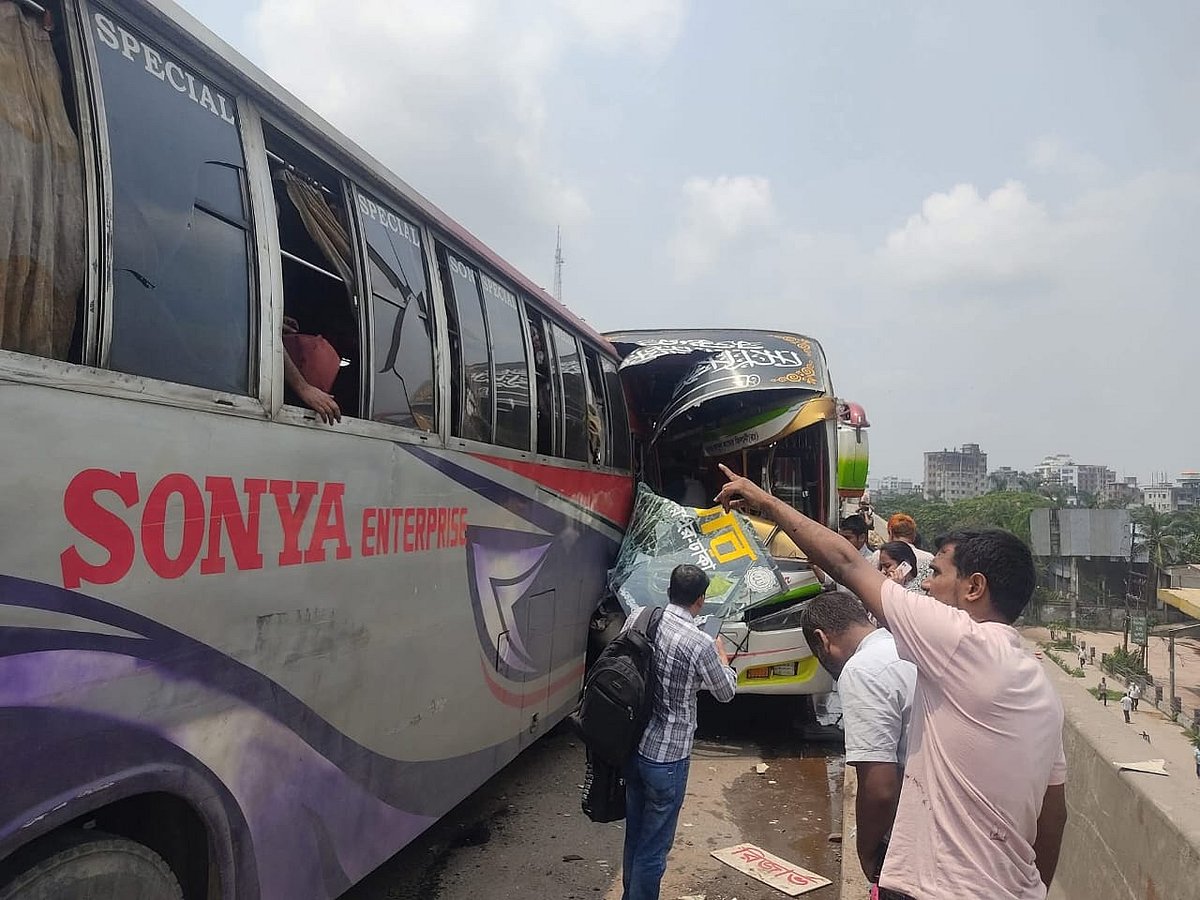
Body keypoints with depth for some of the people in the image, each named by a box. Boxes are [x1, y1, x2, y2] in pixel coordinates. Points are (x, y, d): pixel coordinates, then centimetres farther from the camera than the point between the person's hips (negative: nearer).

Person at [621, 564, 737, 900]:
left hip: (632, 747, 6)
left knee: (634, 834, 23)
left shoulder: (637, 620, -5)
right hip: (666, 757, -6)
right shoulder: (700, 644, -20)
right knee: (653, 847, 9)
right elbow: (726, 692, -3)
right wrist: (722, 657, 16)